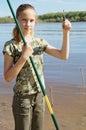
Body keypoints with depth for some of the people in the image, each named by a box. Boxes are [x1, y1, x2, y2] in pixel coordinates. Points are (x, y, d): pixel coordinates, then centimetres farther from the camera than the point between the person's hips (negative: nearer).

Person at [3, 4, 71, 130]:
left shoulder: (40, 42, 1)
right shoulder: (11, 46, -13)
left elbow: (63, 55, -1)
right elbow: (8, 77, -15)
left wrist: (66, 32, -10)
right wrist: (24, 56, -24)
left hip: (39, 96, 5)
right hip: (22, 98, -4)